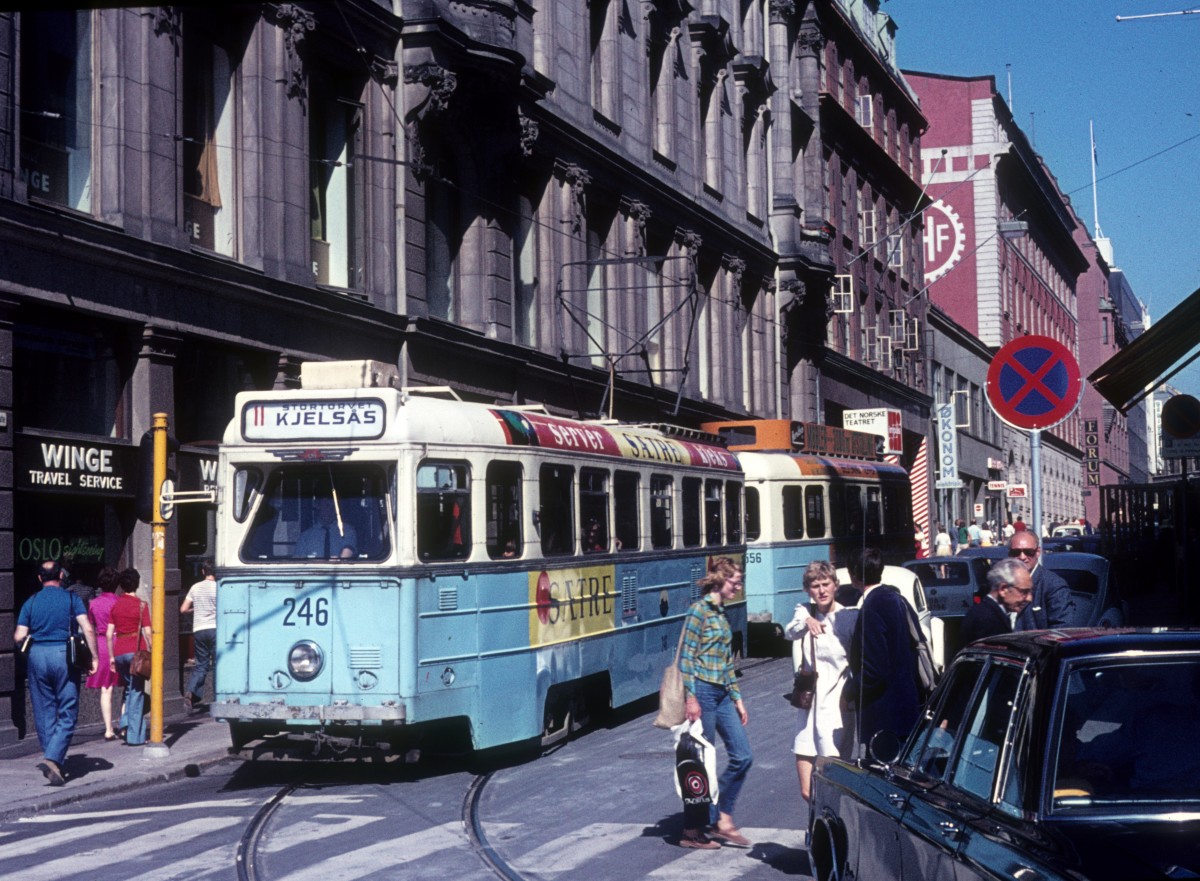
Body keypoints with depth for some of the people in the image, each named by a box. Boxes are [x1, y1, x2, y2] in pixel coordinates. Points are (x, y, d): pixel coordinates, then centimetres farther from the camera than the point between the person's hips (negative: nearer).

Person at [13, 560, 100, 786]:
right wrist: (94, 656, -2)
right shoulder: (71, 598, 2)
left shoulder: (31, 602, 7)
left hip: (37, 656, 2)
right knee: (67, 714, 0)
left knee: (44, 714, 12)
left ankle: (55, 763, 16)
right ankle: (53, 758, -18)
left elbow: (19, 637, 1)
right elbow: (87, 629, -9)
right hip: (64, 656, -2)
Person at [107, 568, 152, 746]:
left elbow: (109, 634, 8)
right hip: (136, 651, -4)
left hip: (119, 652, 4)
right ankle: (135, 736, 1)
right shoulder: (141, 605, -5)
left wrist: (111, 656, 14)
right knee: (137, 692, 1)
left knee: (129, 689, 22)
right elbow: (147, 632, -9)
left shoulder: (116, 605, 8)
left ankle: (125, 723, 5)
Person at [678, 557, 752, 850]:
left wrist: (737, 698, 18)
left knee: (742, 755, 5)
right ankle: (695, 829, 8)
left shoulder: (720, 613, 16)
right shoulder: (699, 610, -10)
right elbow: (687, 656, -14)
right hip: (703, 691, -9)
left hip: (722, 694, 9)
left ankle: (723, 819, 15)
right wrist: (691, 698, -19)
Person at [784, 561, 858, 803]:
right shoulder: (805, 611, 7)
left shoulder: (849, 617, -7)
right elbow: (789, 632, -11)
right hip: (808, 700, 4)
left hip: (837, 703, -4)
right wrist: (805, 622, -29)